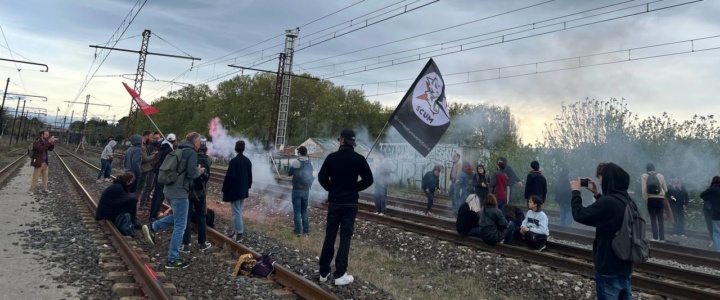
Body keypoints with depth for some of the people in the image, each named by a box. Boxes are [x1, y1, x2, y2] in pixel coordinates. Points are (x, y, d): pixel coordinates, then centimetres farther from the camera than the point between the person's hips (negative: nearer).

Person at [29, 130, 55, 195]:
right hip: (38, 163, -7)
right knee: (35, 177, -1)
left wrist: (52, 143, -12)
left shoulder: (45, 142, 8)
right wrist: (48, 142, -28)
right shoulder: (37, 142, -13)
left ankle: (44, 189, 14)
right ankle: (31, 190, 8)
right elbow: (41, 149, -28)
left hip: (45, 162, 7)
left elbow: (50, 149, 6)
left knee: (45, 176, 8)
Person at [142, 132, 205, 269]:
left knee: (177, 218, 27)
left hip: (169, 189, 9)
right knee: (180, 226, -1)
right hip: (179, 192, -9)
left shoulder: (179, 150, 16)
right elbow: (191, 174, -17)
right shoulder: (192, 153, -10)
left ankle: (152, 227, 11)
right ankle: (173, 260, 4)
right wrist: (199, 171, 3)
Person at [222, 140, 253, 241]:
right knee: (238, 210, 17)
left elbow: (229, 177, -18)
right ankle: (237, 230, 24)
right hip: (243, 190, 7)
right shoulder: (247, 160, 5)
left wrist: (225, 189, -9)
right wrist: (248, 187, 22)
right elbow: (250, 176, 12)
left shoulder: (234, 161, -18)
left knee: (236, 211, -2)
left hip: (234, 190, -7)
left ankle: (239, 233, 0)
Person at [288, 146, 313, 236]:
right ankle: (306, 230, 13)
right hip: (306, 190, 4)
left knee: (297, 211, 2)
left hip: (297, 190, -4)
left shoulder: (296, 162, -12)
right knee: (304, 210, 14)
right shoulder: (310, 163, 2)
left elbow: (289, 174, 1)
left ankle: (297, 231, 2)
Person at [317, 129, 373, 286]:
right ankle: (340, 275, 2)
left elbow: (321, 177, -4)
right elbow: (368, 180, -7)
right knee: (345, 237, 2)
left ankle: (324, 272, 16)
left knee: (329, 236, 10)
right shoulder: (359, 159, -5)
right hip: (350, 203, -1)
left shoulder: (332, 157, -3)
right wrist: (354, 188, 7)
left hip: (333, 202, 2)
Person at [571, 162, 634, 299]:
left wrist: (576, 192, -8)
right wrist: (597, 194, 16)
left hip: (609, 269, -9)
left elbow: (579, 215, -20)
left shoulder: (608, 202, -25)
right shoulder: (627, 200, 5)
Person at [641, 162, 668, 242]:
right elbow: (665, 189, 7)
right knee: (660, 219, 9)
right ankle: (662, 239, 8)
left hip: (651, 199, -3)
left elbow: (644, 189, -12)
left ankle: (655, 238, -1)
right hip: (660, 199, 3)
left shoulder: (644, 176, -4)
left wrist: (646, 200, -6)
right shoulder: (661, 176, 5)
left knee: (653, 219, 2)